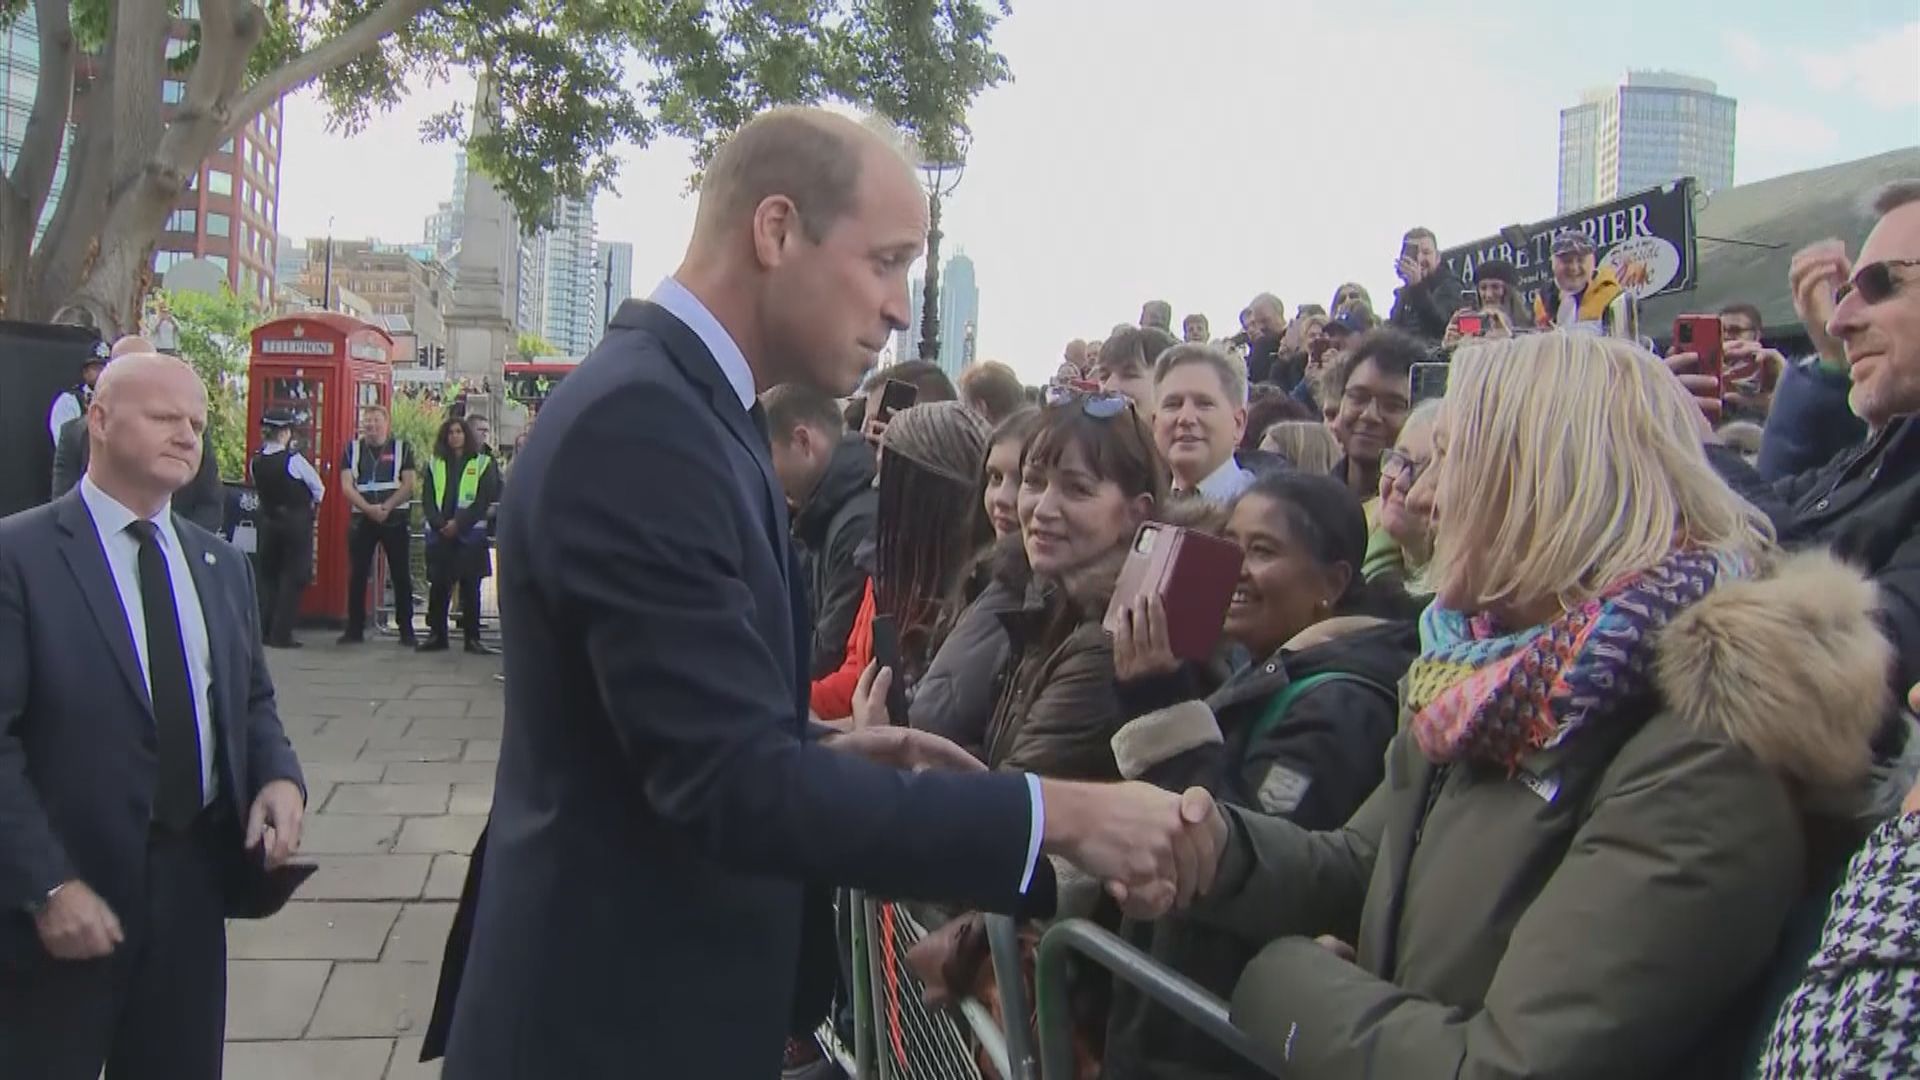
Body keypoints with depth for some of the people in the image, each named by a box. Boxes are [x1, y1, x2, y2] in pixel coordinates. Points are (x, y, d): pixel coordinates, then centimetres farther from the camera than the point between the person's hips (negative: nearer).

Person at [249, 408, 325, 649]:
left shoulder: (255, 462, -1)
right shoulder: (294, 460, -15)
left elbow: (259, 489, 8)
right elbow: (318, 488, -6)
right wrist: (310, 505, 10)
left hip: (268, 520, 5)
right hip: (297, 521, -5)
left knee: (268, 574, 16)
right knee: (293, 576, 0)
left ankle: (264, 630, 16)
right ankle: (281, 634, -2)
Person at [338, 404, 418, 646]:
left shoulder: (402, 448, 5)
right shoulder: (352, 449, 9)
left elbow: (408, 484, -4)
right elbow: (346, 486, -1)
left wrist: (386, 507, -17)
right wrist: (369, 508, -16)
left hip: (396, 519, -2)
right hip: (361, 519, 2)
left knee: (401, 576, 0)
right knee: (357, 575, 3)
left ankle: (406, 630, 5)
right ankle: (355, 629, 10)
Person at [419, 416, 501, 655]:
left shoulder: (483, 463, 4)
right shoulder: (435, 464, 14)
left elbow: (484, 500, -3)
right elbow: (427, 499, 7)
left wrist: (459, 524, -12)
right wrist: (440, 524, -9)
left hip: (470, 534, -3)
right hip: (439, 534, 3)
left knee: (470, 587, 0)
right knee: (438, 586, 3)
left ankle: (472, 638, 4)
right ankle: (436, 634, 11)